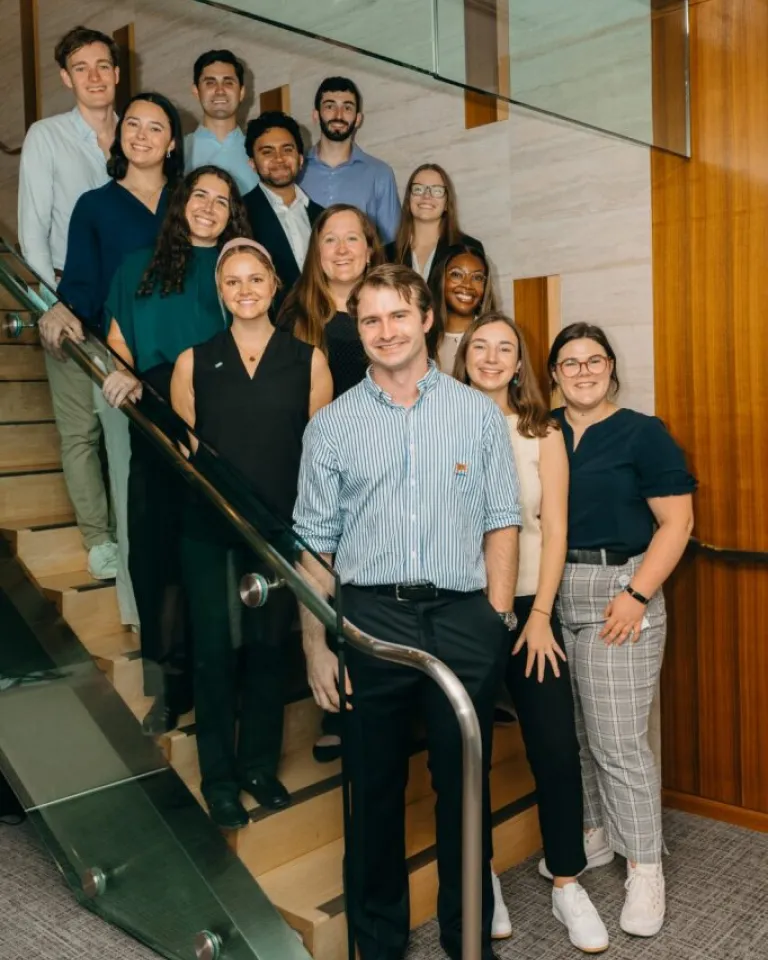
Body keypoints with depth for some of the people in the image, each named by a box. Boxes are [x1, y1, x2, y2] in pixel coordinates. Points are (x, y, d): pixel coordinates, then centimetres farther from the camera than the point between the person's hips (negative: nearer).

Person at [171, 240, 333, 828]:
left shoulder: (307, 358, 3)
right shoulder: (194, 361, 5)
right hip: (209, 527, 0)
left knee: (268, 644, 11)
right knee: (213, 648, 5)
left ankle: (260, 764, 28)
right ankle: (219, 776, 21)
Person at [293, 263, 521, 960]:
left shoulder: (479, 414, 6)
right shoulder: (332, 425, 5)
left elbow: (501, 523, 5)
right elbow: (316, 544, 4)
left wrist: (497, 621, -3)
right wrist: (317, 645, -1)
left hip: (464, 620, 0)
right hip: (371, 618, 0)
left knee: (466, 785, 10)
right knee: (376, 787, 11)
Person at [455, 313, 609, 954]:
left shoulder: (542, 435, 5)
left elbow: (555, 528, 1)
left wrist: (540, 614, -6)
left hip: (528, 606, 1)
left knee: (557, 746, -1)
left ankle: (567, 883, 17)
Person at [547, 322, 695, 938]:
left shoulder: (642, 433, -3)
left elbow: (677, 521, -7)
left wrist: (638, 595, -16)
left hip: (617, 593, -5)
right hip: (550, 597, 5)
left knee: (619, 741, -3)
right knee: (569, 731, 14)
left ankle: (646, 868, 12)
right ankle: (594, 835, 33)